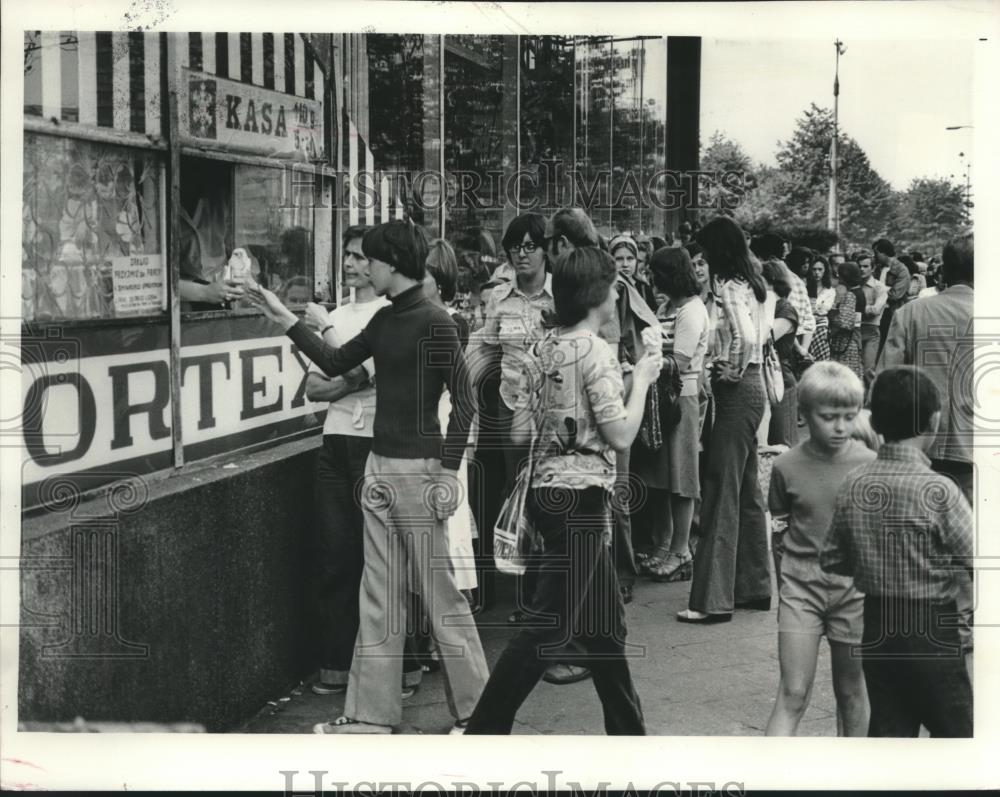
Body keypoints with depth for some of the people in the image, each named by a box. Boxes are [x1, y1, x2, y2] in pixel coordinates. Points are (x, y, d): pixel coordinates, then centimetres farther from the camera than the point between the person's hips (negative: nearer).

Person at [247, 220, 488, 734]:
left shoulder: (434, 322, -13)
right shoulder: (384, 320, 11)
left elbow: (463, 401, -14)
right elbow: (335, 364, 20)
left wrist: (448, 471, -17)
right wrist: (284, 319, 17)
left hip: (419, 469, -8)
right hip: (379, 466, 8)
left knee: (439, 593, -1)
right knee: (378, 596, 10)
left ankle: (475, 709, 11)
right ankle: (371, 712, 17)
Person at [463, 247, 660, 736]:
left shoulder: (544, 349, 9)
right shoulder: (596, 351, -14)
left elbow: (522, 430, 8)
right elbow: (621, 436, -15)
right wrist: (641, 379, -3)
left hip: (547, 489, 9)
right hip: (581, 496, -9)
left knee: (606, 620, 17)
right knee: (549, 627, -4)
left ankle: (628, 732, 27)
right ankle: (483, 731, -2)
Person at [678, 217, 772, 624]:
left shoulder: (730, 286, -16)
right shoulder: (754, 282, 12)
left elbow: (747, 336, -29)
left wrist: (734, 370, -14)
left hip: (736, 390, -10)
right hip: (753, 388, 10)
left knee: (722, 494, -7)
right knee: (747, 491, 16)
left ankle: (713, 599, -5)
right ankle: (755, 587, 24)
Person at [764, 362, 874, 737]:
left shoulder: (869, 463, -5)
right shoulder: (786, 466, -4)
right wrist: (784, 584, 6)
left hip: (854, 583, 1)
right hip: (801, 579, 0)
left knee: (851, 691, 13)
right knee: (793, 694, -5)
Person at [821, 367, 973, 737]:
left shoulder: (853, 485, -3)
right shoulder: (938, 491, -18)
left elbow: (831, 560, 6)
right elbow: (977, 562, -15)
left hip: (876, 628, 5)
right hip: (930, 633, -5)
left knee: (888, 732, 13)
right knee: (955, 733, 9)